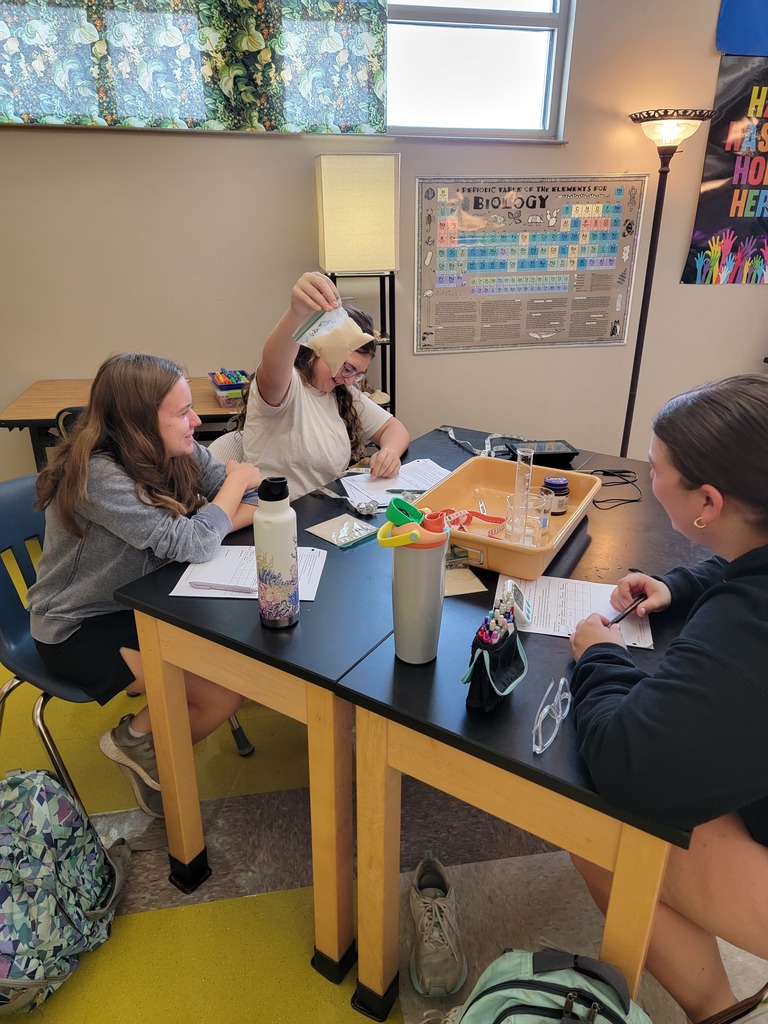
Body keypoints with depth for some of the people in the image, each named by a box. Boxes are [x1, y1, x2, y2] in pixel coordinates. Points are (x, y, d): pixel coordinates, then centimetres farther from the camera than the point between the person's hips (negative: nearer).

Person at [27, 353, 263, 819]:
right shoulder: (97, 475, -29)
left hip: (139, 604, 7)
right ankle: (139, 742, 12)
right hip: (78, 628, -7)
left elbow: (255, 505, -7)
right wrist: (236, 480, -17)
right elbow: (190, 544, -32)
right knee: (225, 691, -19)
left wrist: (197, 533, -25)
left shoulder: (180, 452, -7)